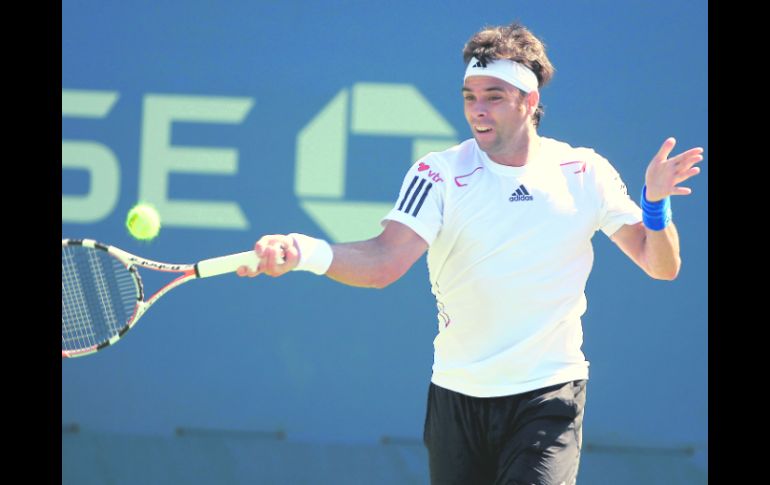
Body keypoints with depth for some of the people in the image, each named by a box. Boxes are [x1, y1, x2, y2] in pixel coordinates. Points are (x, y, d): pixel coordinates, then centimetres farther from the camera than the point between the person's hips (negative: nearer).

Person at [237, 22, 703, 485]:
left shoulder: (586, 173, 1)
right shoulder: (439, 174, -3)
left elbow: (661, 266, 4)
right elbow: (384, 261, -17)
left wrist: (655, 204, -16)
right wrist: (304, 252, -35)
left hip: (549, 394, -1)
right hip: (458, 395, 1)